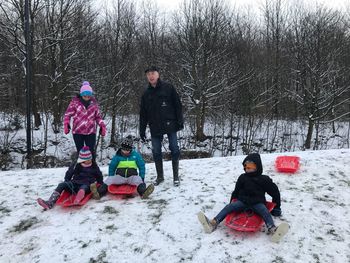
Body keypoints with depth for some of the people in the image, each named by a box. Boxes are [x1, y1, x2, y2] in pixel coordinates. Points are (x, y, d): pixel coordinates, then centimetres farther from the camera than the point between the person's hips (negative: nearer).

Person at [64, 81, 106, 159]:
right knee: (80, 151, 9)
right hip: (77, 132, -1)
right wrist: (66, 124, -15)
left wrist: (102, 126, -2)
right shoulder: (75, 102, -6)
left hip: (91, 132, 1)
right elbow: (68, 114, 0)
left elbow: (98, 116, 12)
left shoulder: (94, 103, 2)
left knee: (91, 151, 3)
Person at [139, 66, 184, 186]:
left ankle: (176, 176, 13)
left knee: (174, 150, 0)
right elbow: (143, 114, 12)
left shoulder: (168, 88, 0)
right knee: (156, 152, 7)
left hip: (170, 125, -3)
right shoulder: (146, 94, 10)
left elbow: (177, 105, -1)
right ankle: (160, 176, 22)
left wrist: (180, 121, -8)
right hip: (155, 128, 3)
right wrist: (142, 130, 9)